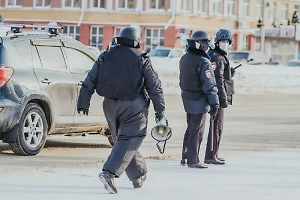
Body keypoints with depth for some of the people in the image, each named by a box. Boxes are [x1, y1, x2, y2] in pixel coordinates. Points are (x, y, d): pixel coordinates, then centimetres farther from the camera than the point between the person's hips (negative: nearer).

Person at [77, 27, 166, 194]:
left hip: (111, 105, 5)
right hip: (133, 107, -5)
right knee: (129, 141, -6)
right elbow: (154, 86, -4)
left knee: (124, 140, 18)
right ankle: (109, 173, -24)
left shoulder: (105, 57, 7)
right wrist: (160, 110, 0)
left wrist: (83, 103, 13)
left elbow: (90, 81, 7)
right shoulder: (141, 59, -3)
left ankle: (139, 175, 28)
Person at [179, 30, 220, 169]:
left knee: (190, 129, 19)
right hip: (199, 101, -8)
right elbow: (209, 85, -20)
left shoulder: (184, 59, 7)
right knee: (197, 131, -2)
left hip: (187, 98, 8)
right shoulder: (203, 62, -19)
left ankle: (185, 157, 25)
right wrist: (214, 104, -16)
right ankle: (193, 160, 1)